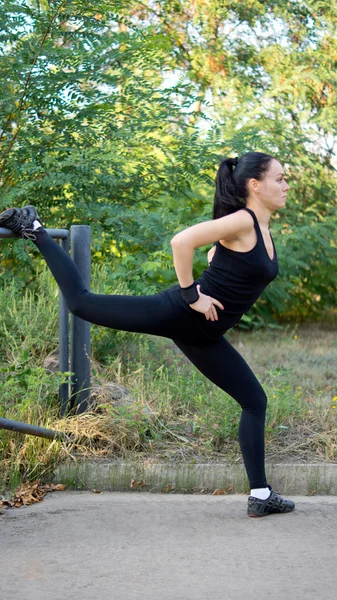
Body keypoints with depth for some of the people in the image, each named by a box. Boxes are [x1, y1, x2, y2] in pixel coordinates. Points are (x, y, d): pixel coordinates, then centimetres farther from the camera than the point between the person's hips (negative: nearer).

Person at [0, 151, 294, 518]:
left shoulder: (262, 229, 10)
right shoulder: (241, 221, -18)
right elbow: (182, 241, -31)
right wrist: (192, 295, -23)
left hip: (202, 335, 9)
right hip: (179, 313, -9)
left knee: (255, 402, 8)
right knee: (81, 301, -2)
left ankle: (260, 496, 12)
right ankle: (34, 230, 18)